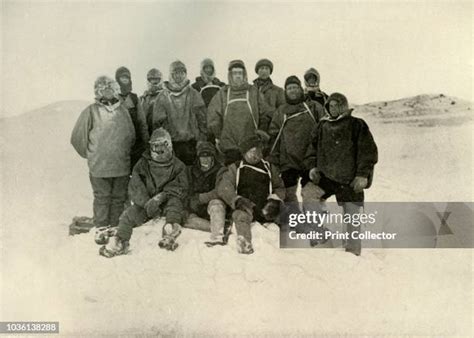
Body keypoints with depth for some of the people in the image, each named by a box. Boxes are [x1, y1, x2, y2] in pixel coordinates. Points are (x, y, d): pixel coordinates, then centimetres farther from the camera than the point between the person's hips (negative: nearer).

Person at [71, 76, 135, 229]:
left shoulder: (123, 110, 8)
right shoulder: (91, 111, -4)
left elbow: (131, 136, 19)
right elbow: (77, 138, 0)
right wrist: (90, 155, 6)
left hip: (122, 166, 4)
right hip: (99, 167, -4)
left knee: (119, 199, 10)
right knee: (102, 199, 2)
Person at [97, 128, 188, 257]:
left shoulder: (178, 166, 6)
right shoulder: (143, 164, 8)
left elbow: (181, 188, -6)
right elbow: (135, 188, -4)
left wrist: (161, 196, -23)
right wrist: (147, 203, -22)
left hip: (167, 203, -1)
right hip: (145, 202, 2)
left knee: (175, 202, -33)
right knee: (130, 213, -24)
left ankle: (170, 231, -52)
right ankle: (120, 241, -33)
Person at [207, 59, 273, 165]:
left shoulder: (254, 92, 7)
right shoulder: (222, 93, 6)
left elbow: (266, 115, 7)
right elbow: (213, 116, 3)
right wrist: (218, 137, 1)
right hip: (229, 145, 0)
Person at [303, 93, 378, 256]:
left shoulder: (357, 125, -3)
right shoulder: (323, 126, 11)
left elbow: (369, 150, -6)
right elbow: (314, 148, 21)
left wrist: (363, 175, -11)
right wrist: (314, 167, 6)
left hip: (350, 180, -4)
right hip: (326, 176, 4)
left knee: (352, 216, 1)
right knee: (307, 193, -15)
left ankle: (353, 251, 16)